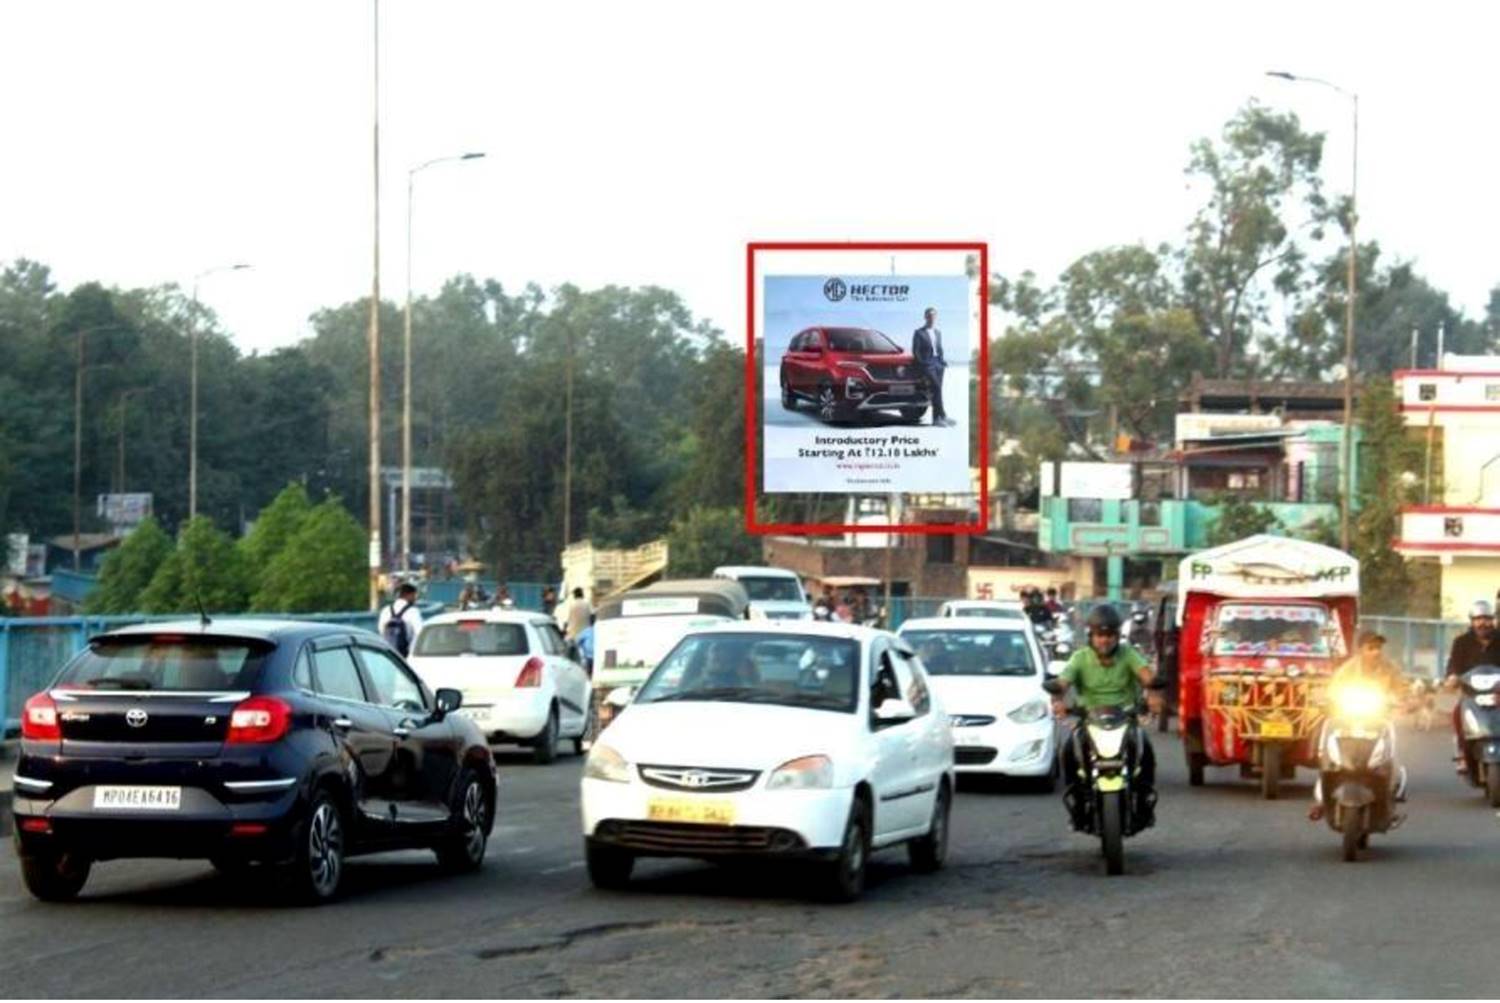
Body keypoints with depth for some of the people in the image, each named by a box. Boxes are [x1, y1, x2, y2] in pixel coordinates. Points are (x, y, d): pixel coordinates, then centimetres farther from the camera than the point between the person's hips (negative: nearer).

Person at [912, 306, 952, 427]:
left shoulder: (938, 333, 20)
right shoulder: (919, 333, 1)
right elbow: (915, 351, -2)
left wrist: (942, 361, 8)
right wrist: (922, 364, -9)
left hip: (938, 363, 6)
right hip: (927, 363, -6)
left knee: (937, 389, 1)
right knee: (936, 387, -20)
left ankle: (936, 418, 4)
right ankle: (942, 416, -24)